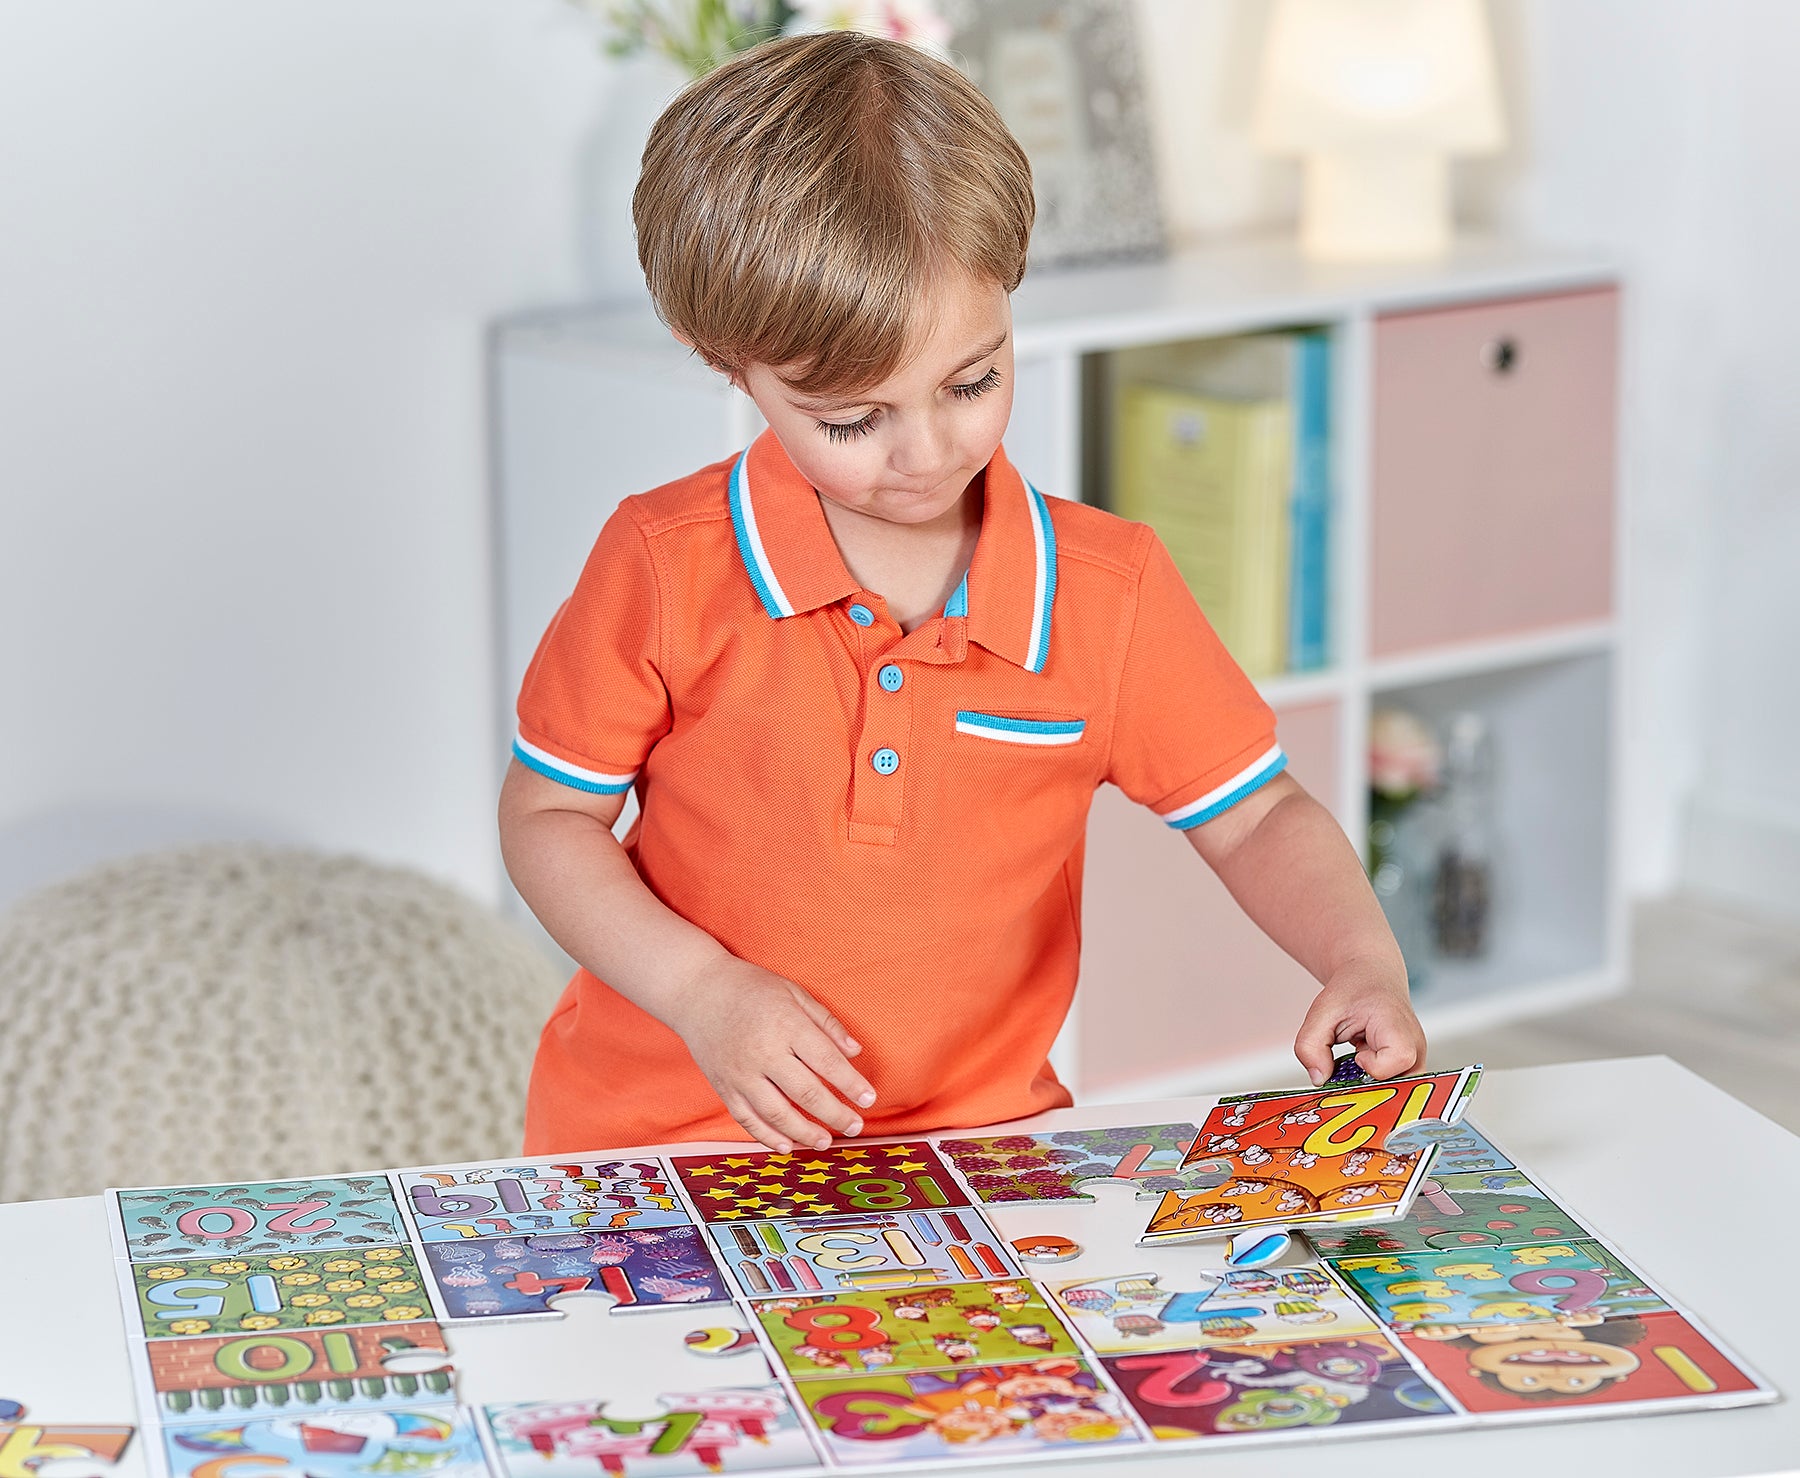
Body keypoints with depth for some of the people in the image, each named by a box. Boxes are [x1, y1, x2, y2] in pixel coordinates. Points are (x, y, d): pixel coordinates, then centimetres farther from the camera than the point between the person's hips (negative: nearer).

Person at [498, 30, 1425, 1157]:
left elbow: (1257, 819, 9)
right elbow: (549, 818, 3)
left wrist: (1363, 960, -10)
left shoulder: (1112, 590, 0)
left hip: (978, 1138, 2)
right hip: (667, 1141, -1)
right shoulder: (668, 572, -6)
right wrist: (704, 990, -11)